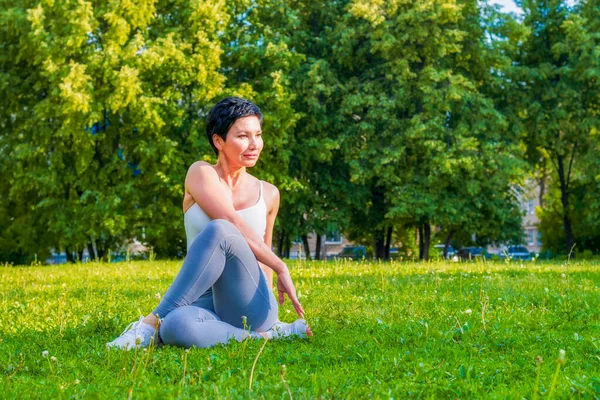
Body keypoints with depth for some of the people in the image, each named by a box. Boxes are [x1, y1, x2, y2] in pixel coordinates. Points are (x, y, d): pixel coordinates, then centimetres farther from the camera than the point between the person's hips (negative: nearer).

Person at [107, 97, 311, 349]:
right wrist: (281, 268, -10)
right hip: (208, 303, -3)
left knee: (217, 231, -30)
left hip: (251, 306, 3)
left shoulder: (268, 194, 15)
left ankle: (152, 322, -23)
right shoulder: (201, 173, 6)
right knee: (177, 327, -43)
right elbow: (235, 224, -9)